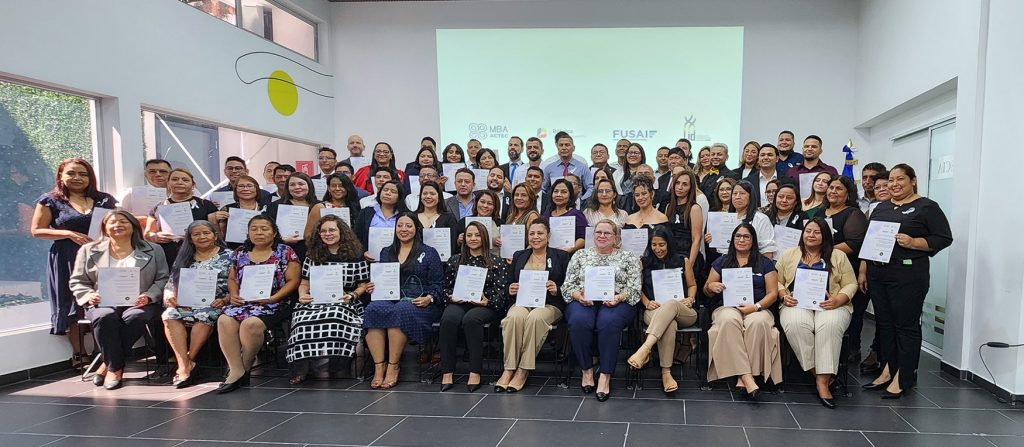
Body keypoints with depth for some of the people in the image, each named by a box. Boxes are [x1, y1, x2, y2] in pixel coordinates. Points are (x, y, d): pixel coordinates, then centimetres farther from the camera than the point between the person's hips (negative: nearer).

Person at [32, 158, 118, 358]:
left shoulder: (104, 200, 11)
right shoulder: (50, 201, 6)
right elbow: (37, 231, 2)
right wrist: (69, 234, -12)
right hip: (67, 261, -1)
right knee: (72, 308, 2)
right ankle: (79, 356, 12)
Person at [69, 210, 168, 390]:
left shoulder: (153, 250, 12)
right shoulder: (89, 251, 15)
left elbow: (162, 279, 7)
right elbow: (77, 281, 14)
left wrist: (149, 296, -11)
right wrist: (89, 296, -7)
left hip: (138, 304, -1)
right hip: (103, 304, 1)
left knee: (134, 317, -35)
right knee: (105, 317, -35)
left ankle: (109, 365, -18)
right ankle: (116, 368, -22)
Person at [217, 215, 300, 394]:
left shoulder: (285, 252, 3)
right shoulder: (240, 253, 17)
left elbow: (293, 281, -2)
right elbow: (231, 279, 22)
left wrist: (272, 298, -14)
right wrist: (234, 294, 0)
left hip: (274, 303, -4)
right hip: (243, 302, 5)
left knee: (250, 323, -33)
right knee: (224, 321, -27)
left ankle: (245, 367, -9)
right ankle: (237, 371, -22)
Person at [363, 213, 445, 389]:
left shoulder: (429, 253, 11)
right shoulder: (386, 252, 23)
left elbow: (438, 284, 4)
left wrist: (429, 298, -14)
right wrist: (371, 287, 0)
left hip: (419, 302, -3)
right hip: (389, 299, 3)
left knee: (399, 310, -37)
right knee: (373, 309, -32)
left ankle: (393, 366, -26)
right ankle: (378, 367, -30)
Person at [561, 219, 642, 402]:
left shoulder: (628, 258, 15)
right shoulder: (580, 255, 19)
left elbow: (634, 289, 5)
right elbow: (567, 285, 11)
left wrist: (619, 297, -16)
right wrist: (579, 295, -10)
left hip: (615, 303, -1)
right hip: (583, 302, 1)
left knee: (608, 322, -36)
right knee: (579, 321, -33)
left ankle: (605, 375, -24)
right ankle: (587, 370, -14)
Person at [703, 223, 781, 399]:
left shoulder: (765, 263, 14)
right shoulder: (722, 262, 17)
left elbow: (773, 293, 6)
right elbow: (707, 291, 16)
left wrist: (756, 307, -12)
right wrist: (711, 286, -8)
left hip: (756, 309, 0)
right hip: (727, 307, 0)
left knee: (758, 322, -37)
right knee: (729, 321, -37)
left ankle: (743, 377, -32)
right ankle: (747, 377, -41)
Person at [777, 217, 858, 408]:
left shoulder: (838, 256, 13)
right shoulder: (789, 255, 15)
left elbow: (851, 284, 9)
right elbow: (777, 281, 13)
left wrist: (838, 300, -10)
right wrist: (784, 295, -7)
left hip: (829, 306, 0)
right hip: (797, 305, 1)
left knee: (830, 325, -36)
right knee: (796, 324, -36)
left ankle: (823, 381, -31)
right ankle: (816, 371, -20)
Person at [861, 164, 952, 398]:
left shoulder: (926, 207, -1)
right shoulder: (881, 208, 17)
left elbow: (944, 238, -5)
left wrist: (913, 243, -19)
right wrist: (864, 271, 13)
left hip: (907, 275, -6)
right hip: (877, 272, 6)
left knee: (906, 325, 0)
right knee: (884, 323, 10)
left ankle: (902, 378, 7)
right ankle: (887, 372, 19)